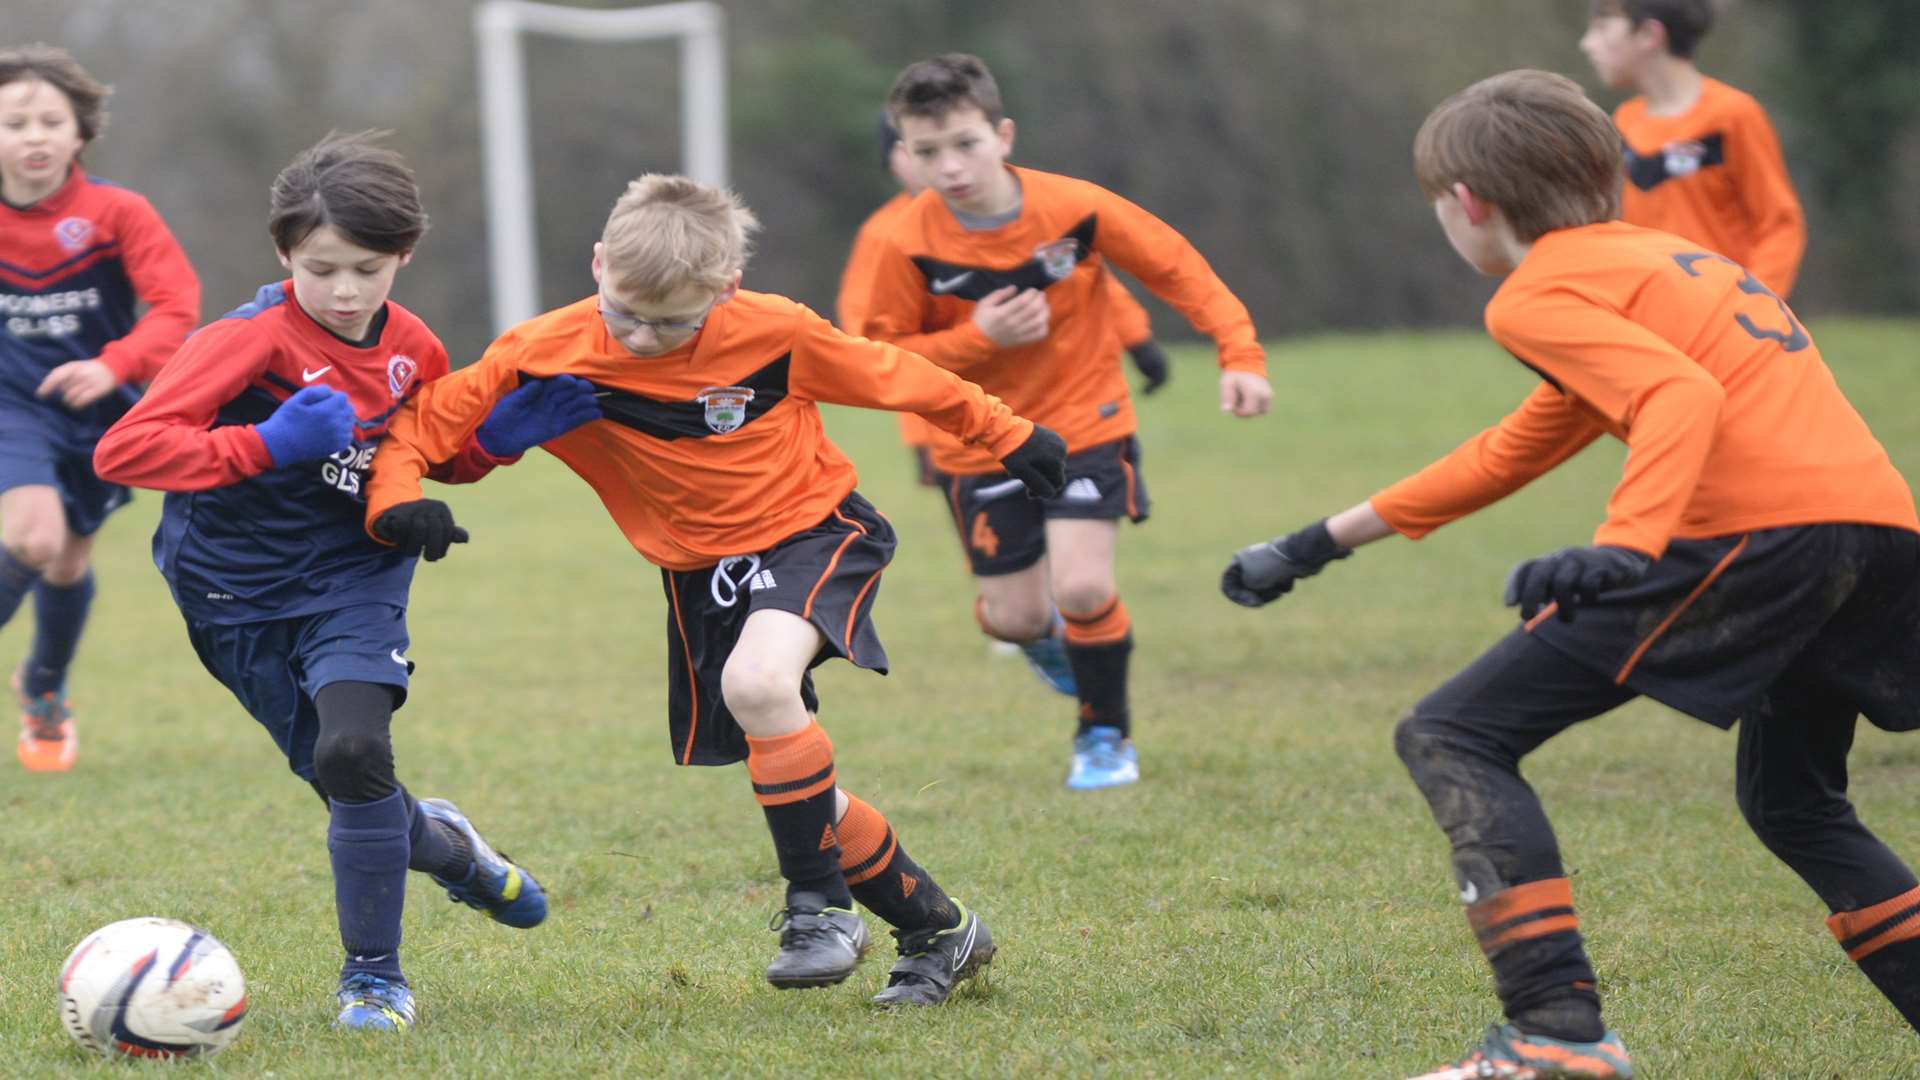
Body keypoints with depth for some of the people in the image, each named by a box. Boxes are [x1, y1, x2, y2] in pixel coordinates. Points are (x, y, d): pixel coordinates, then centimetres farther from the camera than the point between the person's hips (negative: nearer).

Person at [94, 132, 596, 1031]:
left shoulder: (413, 349, -2)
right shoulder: (247, 341, -19)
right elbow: (123, 450, -26)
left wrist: (501, 438, -4)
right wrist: (265, 446, -35)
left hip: (353, 577, 2)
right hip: (238, 593, -2)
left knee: (353, 749, -23)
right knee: (349, 783, 3)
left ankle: (374, 974, -8)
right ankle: (438, 844, 40)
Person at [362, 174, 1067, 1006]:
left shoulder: (773, 331, -19)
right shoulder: (547, 354, -17)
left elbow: (891, 376, -4)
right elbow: (425, 421, -13)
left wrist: (1008, 437, 6)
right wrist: (397, 501, -34)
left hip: (814, 532, -4)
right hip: (701, 575, 4)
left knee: (756, 680, -34)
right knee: (793, 790, 6)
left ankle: (818, 907, -19)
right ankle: (935, 929, 25)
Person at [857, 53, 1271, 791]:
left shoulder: (1075, 209, -16)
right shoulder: (910, 245, -16)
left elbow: (1176, 267, -4)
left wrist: (1239, 352, -12)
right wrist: (977, 338, -23)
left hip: (1085, 426, -1)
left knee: (1082, 588, -17)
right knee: (1013, 617, 2)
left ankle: (1107, 733, 11)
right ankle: (1049, 638, 43)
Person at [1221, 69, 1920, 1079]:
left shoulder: (1540, 295, 5)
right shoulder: (1654, 255, 33)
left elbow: (1682, 395, -14)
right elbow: (1507, 455, 41)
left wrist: (1623, 547, -28)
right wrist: (1321, 543, 46)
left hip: (1755, 530, -9)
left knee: (1452, 737, -2)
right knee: (1791, 804, 32)